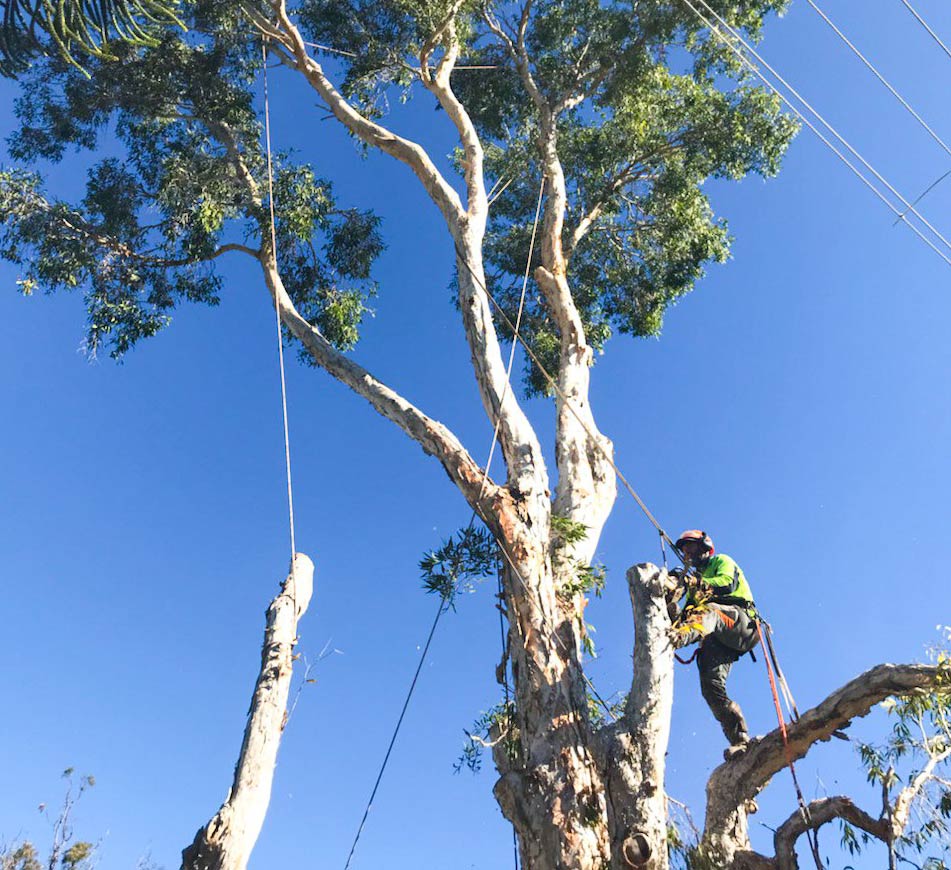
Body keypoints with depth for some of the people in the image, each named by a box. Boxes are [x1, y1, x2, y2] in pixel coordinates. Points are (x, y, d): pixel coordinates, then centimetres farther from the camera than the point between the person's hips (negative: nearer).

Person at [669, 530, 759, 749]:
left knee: (709, 611, -39)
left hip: (741, 621, -6)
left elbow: (729, 583, -7)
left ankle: (680, 637, -70)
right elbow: (685, 616, 23)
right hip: (715, 641, 6)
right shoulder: (694, 579, 37)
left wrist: (696, 582, -21)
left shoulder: (721, 561, 19)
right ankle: (741, 740, -16)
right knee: (711, 687, -14)